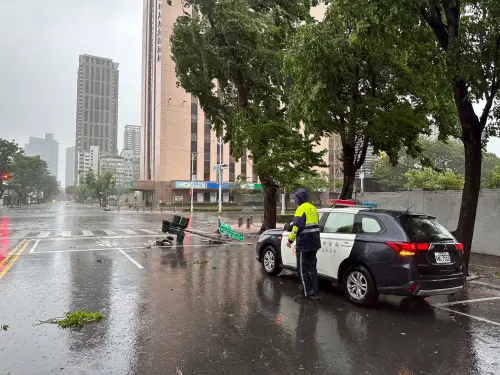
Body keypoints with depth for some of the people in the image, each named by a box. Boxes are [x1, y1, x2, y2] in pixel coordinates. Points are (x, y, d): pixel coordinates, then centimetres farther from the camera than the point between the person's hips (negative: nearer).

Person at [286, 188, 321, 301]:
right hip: (314, 243, 9)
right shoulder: (313, 208, 14)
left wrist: (290, 240, -13)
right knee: (312, 267, 13)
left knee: (302, 269, 2)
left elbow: (297, 226, -21)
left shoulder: (301, 209, -14)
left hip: (304, 244, -9)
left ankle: (305, 292, 6)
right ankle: (315, 293, 16)